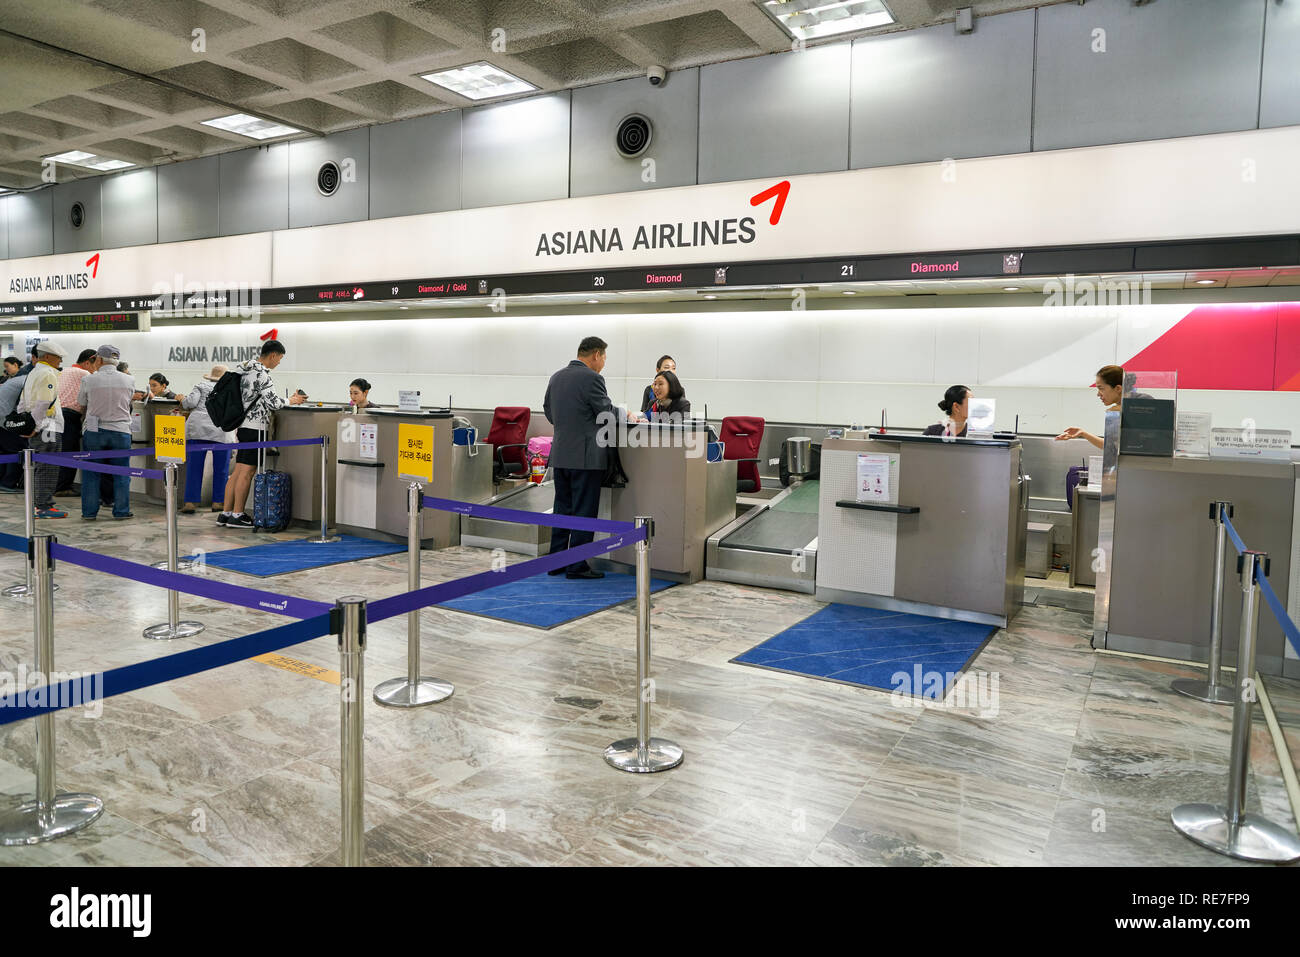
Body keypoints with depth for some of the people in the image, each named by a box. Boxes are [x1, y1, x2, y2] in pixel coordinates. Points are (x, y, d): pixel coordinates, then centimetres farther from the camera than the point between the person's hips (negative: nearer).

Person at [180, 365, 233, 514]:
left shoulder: (201, 386, 15)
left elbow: (191, 402, 0)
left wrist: (182, 403, 22)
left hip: (197, 428, 1)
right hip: (221, 430, -1)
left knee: (194, 467, 4)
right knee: (220, 469, 8)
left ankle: (190, 502, 4)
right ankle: (218, 502, 11)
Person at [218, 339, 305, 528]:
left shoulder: (244, 368, 15)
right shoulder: (261, 374, -15)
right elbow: (273, 402, -17)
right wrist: (291, 401, 0)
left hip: (243, 424, 9)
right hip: (255, 427, -9)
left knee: (238, 471, 11)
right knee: (247, 471, -5)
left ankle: (226, 513, 14)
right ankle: (237, 516, -1)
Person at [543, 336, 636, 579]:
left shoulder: (556, 377, 11)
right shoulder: (592, 378, -13)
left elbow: (548, 411, 19)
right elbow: (607, 413, -10)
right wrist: (628, 416, 7)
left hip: (560, 455, 8)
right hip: (585, 456, -7)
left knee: (562, 510, 14)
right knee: (584, 512, -1)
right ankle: (577, 566, 3)